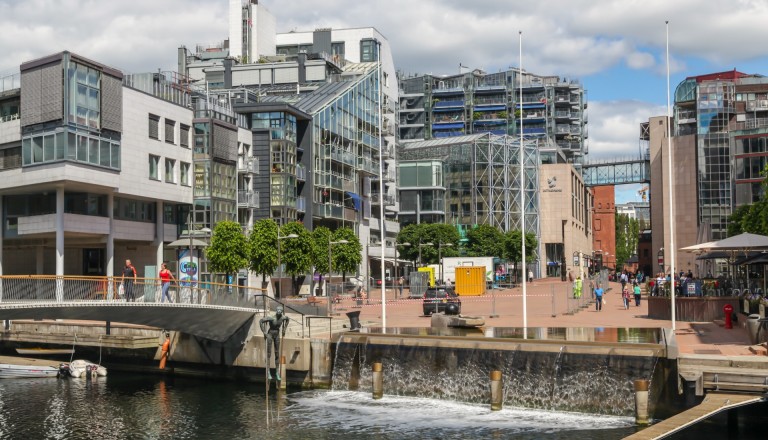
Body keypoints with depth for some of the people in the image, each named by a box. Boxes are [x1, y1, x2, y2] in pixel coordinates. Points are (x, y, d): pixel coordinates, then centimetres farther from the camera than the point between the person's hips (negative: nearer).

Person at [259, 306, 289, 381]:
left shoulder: (283, 318, -6)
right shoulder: (271, 318, -23)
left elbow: (287, 319, 18)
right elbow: (261, 321, -24)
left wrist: (284, 329, 13)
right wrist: (264, 332, -20)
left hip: (277, 335, 5)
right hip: (270, 335, -5)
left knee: (277, 354, 7)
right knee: (268, 354, -3)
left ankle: (277, 373, 14)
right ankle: (268, 372, 2)